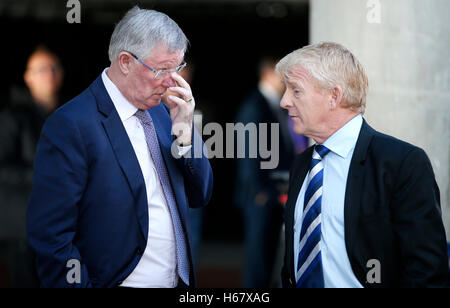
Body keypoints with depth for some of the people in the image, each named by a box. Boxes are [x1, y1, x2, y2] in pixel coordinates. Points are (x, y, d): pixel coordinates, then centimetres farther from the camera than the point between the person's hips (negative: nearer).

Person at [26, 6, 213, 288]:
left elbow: (200, 196, 8)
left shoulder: (161, 111, 6)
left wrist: (184, 131, -6)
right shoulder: (71, 125, -17)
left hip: (179, 282, 7)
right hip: (117, 281, -7)